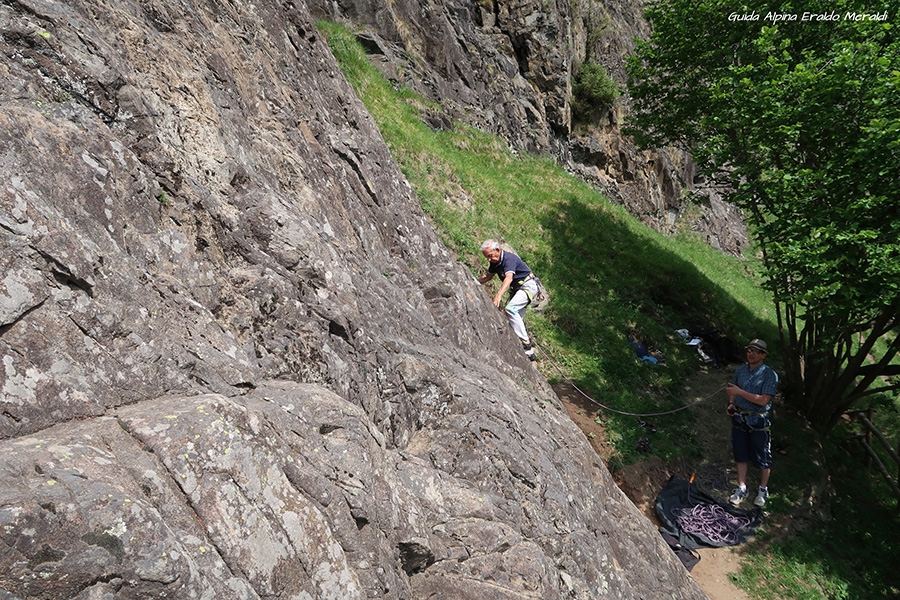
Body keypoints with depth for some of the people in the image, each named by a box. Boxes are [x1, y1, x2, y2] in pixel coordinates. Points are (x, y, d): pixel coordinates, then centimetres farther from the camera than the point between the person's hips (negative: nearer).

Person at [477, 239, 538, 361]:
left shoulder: (509, 259, -25)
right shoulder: (495, 262, 3)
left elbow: (508, 278, -42)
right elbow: (487, 276, 20)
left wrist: (499, 295, -55)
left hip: (528, 286, -10)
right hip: (517, 288, 10)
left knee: (510, 309, -29)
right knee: (517, 319, 9)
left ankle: (525, 343, -26)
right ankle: (529, 352, 15)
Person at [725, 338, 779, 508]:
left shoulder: (770, 374, -13)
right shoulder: (740, 370, 3)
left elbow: (763, 400, -21)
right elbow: (733, 391, 16)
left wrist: (740, 392, -24)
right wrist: (731, 404, -3)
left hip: (759, 421, -4)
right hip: (739, 418, 5)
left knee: (762, 457, 8)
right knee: (740, 454, 12)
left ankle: (763, 490, 26)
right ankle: (742, 488, 25)